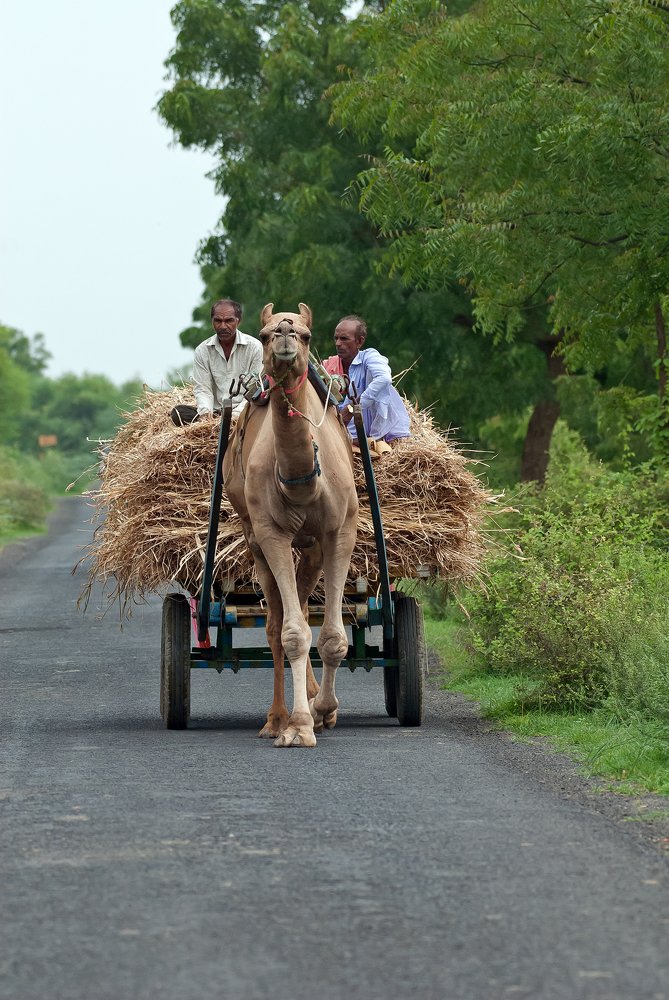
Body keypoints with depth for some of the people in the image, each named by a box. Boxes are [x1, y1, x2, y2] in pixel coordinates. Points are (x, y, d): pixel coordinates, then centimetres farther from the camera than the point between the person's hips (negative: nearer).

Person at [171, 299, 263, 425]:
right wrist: (206, 412, -19)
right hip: (214, 410, 3)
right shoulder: (202, 351, 8)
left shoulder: (254, 347, 0)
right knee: (177, 413, -23)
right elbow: (203, 389, 4)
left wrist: (236, 414, -20)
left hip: (243, 411, -3)